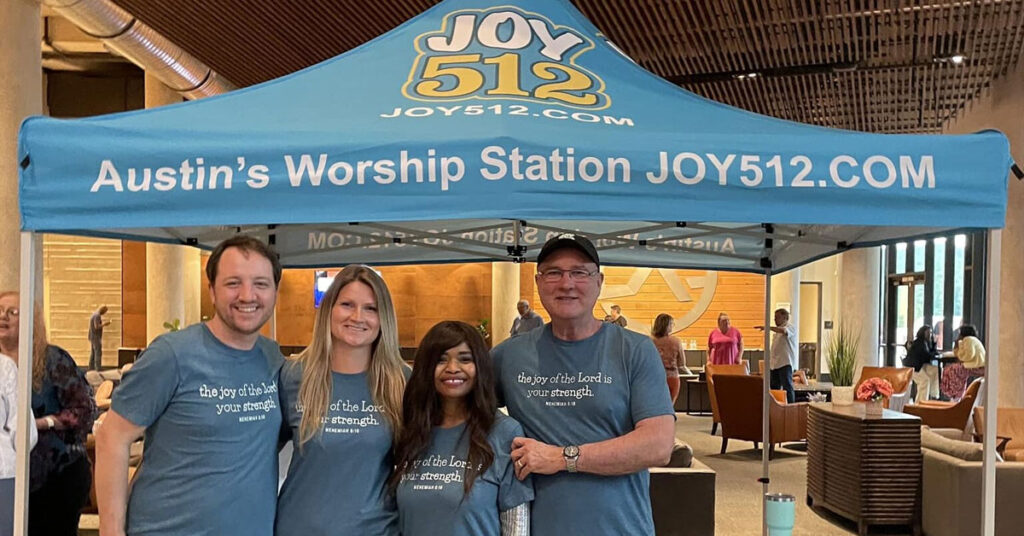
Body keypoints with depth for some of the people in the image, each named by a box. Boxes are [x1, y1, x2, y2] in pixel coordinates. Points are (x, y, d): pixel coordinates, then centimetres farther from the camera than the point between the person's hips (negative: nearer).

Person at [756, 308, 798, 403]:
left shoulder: (791, 327, -6)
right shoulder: (777, 330, 21)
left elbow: (783, 331, -30)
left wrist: (767, 327, -36)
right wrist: (770, 361, 19)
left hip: (785, 363, -9)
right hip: (775, 363, 9)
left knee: (787, 387, -9)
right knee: (774, 387, 8)